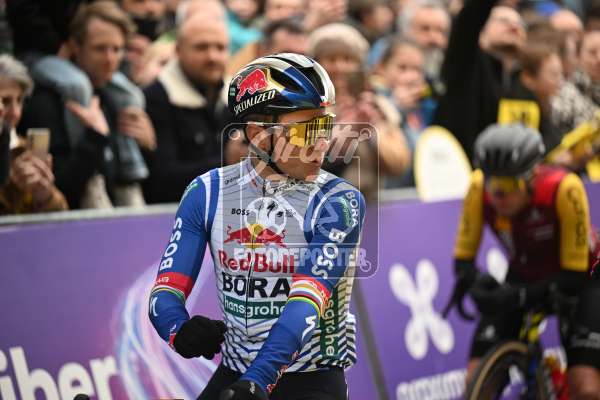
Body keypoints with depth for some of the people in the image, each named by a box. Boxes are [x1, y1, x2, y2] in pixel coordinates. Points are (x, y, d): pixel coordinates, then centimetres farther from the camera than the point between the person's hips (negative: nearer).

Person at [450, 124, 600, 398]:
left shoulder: (564, 189, -34)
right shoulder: (479, 187, -25)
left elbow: (574, 275, -27)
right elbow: (464, 255, -14)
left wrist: (523, 295, -40)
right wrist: (473, 284, -35)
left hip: (578, 281, -3)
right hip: (522, 279, 3)